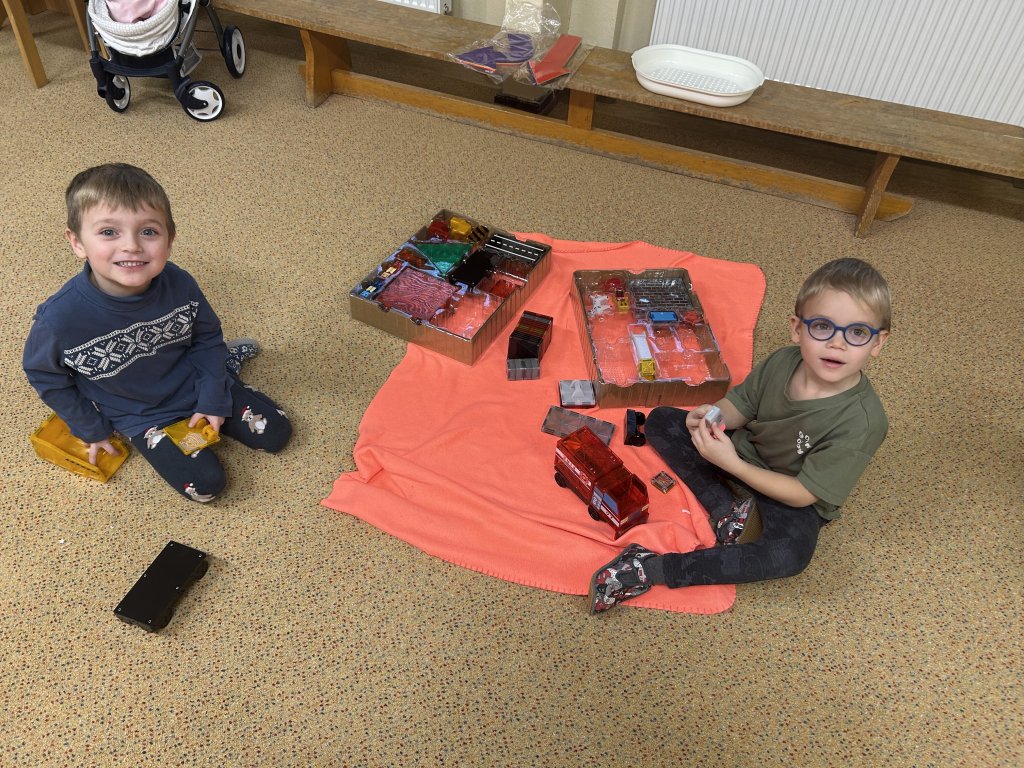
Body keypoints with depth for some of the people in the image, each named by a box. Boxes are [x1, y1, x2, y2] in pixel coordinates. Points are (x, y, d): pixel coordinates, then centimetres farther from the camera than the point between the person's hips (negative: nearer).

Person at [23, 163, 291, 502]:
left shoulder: (180, 285, -25)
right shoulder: (60, 317, -30)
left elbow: (207, 336, -4)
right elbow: (44, 375, -9)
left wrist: (213, 398, -6)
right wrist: (91, 429, 0)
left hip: (194, 385, 2)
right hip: (140, 415, -1)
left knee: (275, 434, 6)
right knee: (205, 484, -10)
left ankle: (225, 362, 27)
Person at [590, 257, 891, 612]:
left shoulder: (862, 421, -29)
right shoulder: (780, 362, -16)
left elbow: (803, 493, -24)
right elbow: (740, 406, 0)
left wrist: (732, 463, -32)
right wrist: (713, 414, -25)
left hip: (791, 500, -5)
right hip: (741, 451, 6)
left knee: (790, 554, -38)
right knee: (660, 421, -2)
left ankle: (650, 569, -33)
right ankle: (727, 511, -16)